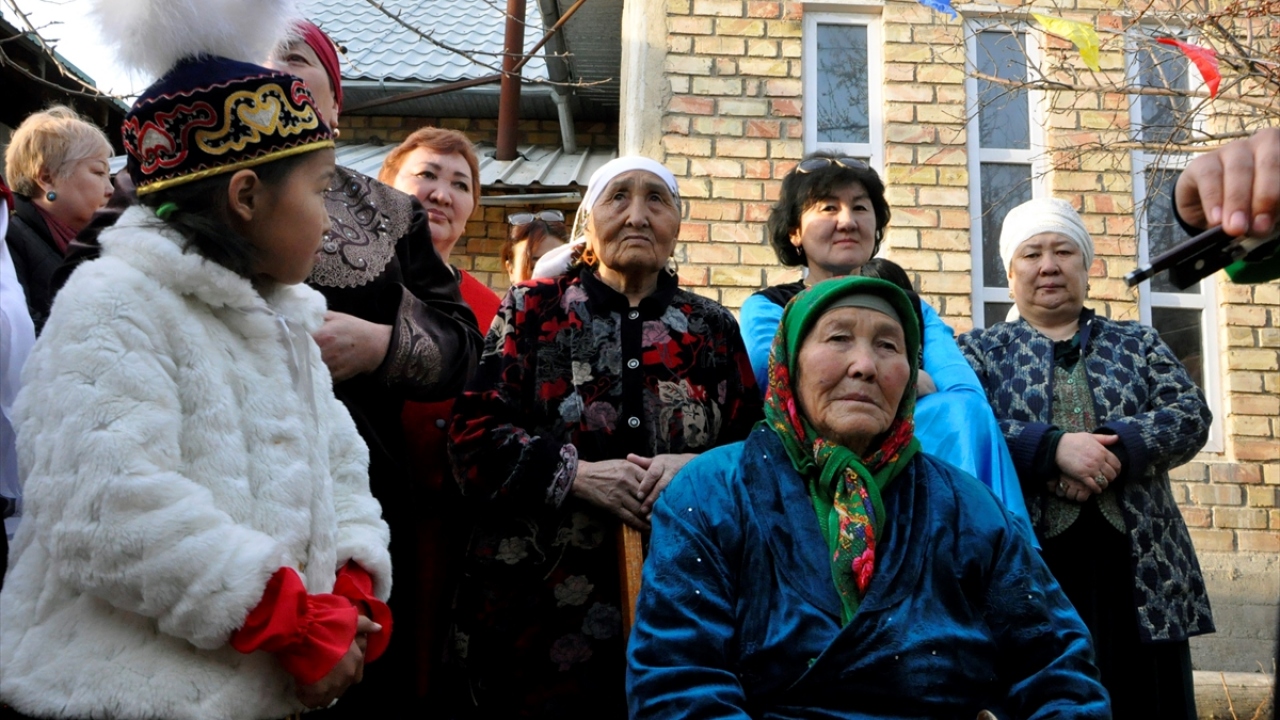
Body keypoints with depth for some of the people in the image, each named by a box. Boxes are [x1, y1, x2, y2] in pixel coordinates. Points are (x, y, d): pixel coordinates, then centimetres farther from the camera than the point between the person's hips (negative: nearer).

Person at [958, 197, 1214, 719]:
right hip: (1029, 568, -2)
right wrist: (1053, 447, -19)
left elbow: (1191, 415, 2)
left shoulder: (1137, 342, 17)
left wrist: (1114, 449, -15)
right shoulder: (980, 349, 10)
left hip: (1137, 567, 2)